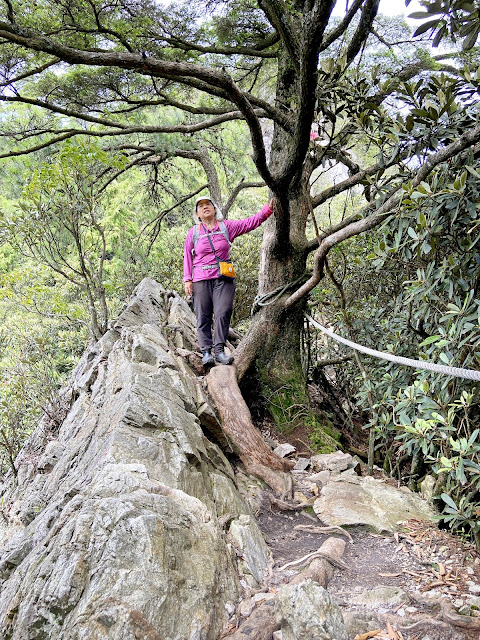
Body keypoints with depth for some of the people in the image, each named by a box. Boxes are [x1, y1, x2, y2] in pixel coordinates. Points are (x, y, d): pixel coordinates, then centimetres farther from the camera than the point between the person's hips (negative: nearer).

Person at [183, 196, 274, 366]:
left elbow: (250, 222, 7)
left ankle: (219, 349, -8)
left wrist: (268, 209, -4)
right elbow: (187, 256, 10)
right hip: (201, 280, 0)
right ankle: (206, 352, 1)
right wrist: (187, 280, 3)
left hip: (223, 279, 0)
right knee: (203, 317, -2)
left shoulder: (226, 227, 10)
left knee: (223, 313, -12)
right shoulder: (193, 232, 10)